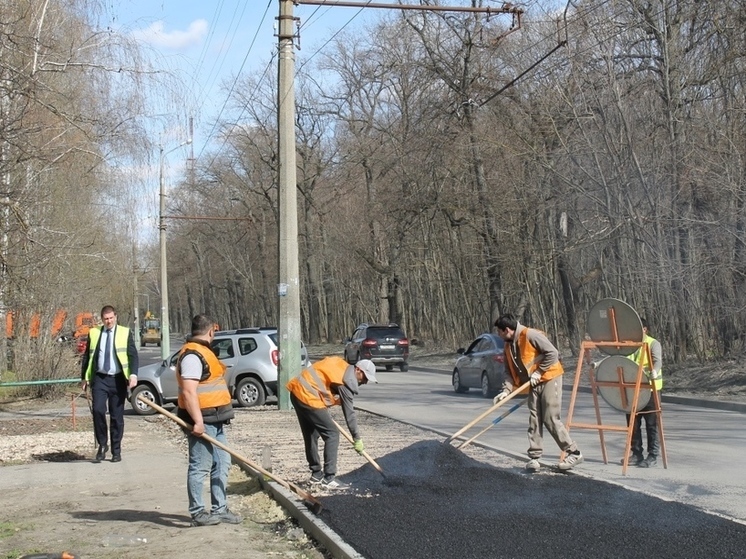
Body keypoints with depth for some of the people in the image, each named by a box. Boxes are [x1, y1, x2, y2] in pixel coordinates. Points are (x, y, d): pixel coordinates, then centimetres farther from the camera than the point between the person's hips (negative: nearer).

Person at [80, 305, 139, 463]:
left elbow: (133, 355, -2)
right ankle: (102, 444, 2)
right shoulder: (94, 333, 10)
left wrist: (133, 374, -16)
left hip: (118, 379, -1)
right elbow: (86, 356, 14)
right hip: (99, 379, 1)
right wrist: (84, 377, 8)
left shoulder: (125, 333, 4)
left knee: (117, 416, 3)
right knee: (98, 410, -16)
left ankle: (116, 451, 13)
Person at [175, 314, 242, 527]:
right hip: (202, 421, -11)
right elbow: (188, 391, -24)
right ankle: (198, 513, 3)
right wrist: (198, 421, -27)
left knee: (221, 463, 13)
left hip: (214, 420, 11)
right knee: (200, 467, -4)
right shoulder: (192, 355, -16)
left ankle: (219, 509, 20)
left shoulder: (202, 351, 18)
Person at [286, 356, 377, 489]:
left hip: (297, 391, 10)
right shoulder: (347, 380, -11)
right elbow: (349, 413, -9)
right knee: (332, 434, -4)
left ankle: (316, 474, 29)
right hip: (308, 398, -10)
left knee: (311, 435, 19)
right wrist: (357, 439, -1)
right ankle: (329, 478, -4)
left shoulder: (340, 364, 14)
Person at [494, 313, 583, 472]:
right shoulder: (509, 346, 10)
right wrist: (506, 390, -4)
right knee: (534, 421, 3)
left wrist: (539, 372, -17)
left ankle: (574, 453, 0)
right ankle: (534, 458, 7)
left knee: (551, 419, -9)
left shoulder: (530, 335, -17)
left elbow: (553, 353, -20)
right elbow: (511, 372, 10)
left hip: (550, 379, -8)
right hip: (534, 385, 8)